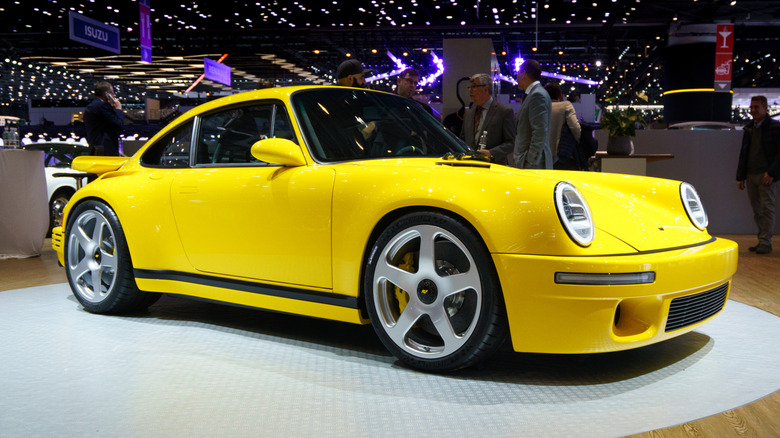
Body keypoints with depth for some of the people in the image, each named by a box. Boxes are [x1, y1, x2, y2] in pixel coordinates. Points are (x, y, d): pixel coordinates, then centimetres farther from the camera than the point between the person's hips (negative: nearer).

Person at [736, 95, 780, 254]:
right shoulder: (749, 129, 16)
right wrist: (740, 177, 14)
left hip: (766, 175, -6)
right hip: (751, 175, 6)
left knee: (767, 209, -4)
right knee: (757, 210, 7)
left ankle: (765, 243, -2)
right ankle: (762, 241, 12)